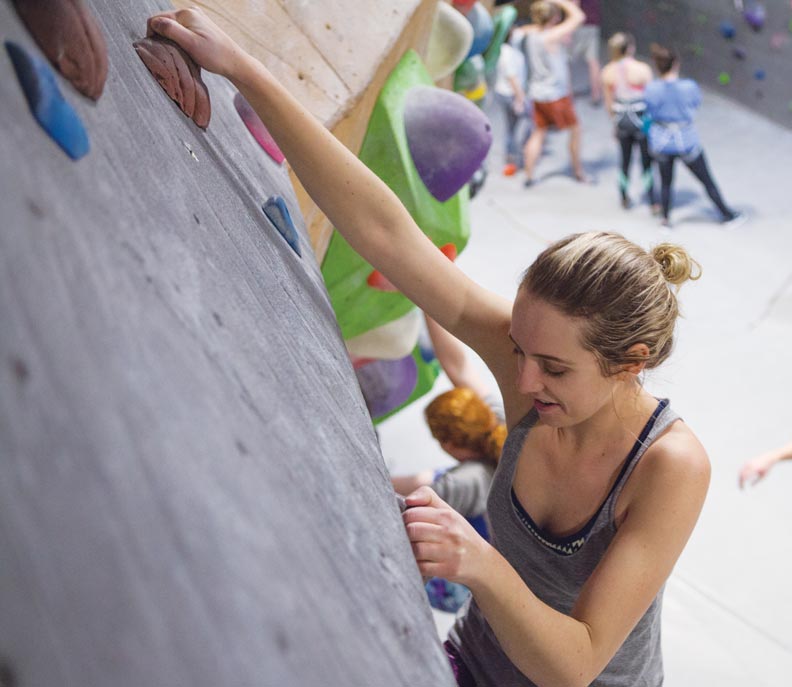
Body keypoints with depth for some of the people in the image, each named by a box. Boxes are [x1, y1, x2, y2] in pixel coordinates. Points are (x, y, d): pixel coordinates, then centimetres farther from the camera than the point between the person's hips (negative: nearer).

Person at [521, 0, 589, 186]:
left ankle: (528, 175, 11)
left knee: (538, 133, 13)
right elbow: (578, 17, -17)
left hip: (537, 93, 7)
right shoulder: (552, 36, -22)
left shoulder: (531, 35, 0)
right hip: (556, 94, -7)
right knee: (575, 130, 11)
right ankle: (578, 172, 21)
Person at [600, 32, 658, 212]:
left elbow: (609, 102, 4)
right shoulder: (642, 69, -17)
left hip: (622, 120, 4)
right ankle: (654, 204, 14)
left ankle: (625, 199, 32)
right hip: (642, 119, -4)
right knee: (647, 162, 9)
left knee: (625, 161, 20)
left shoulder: (607, 71, -5)